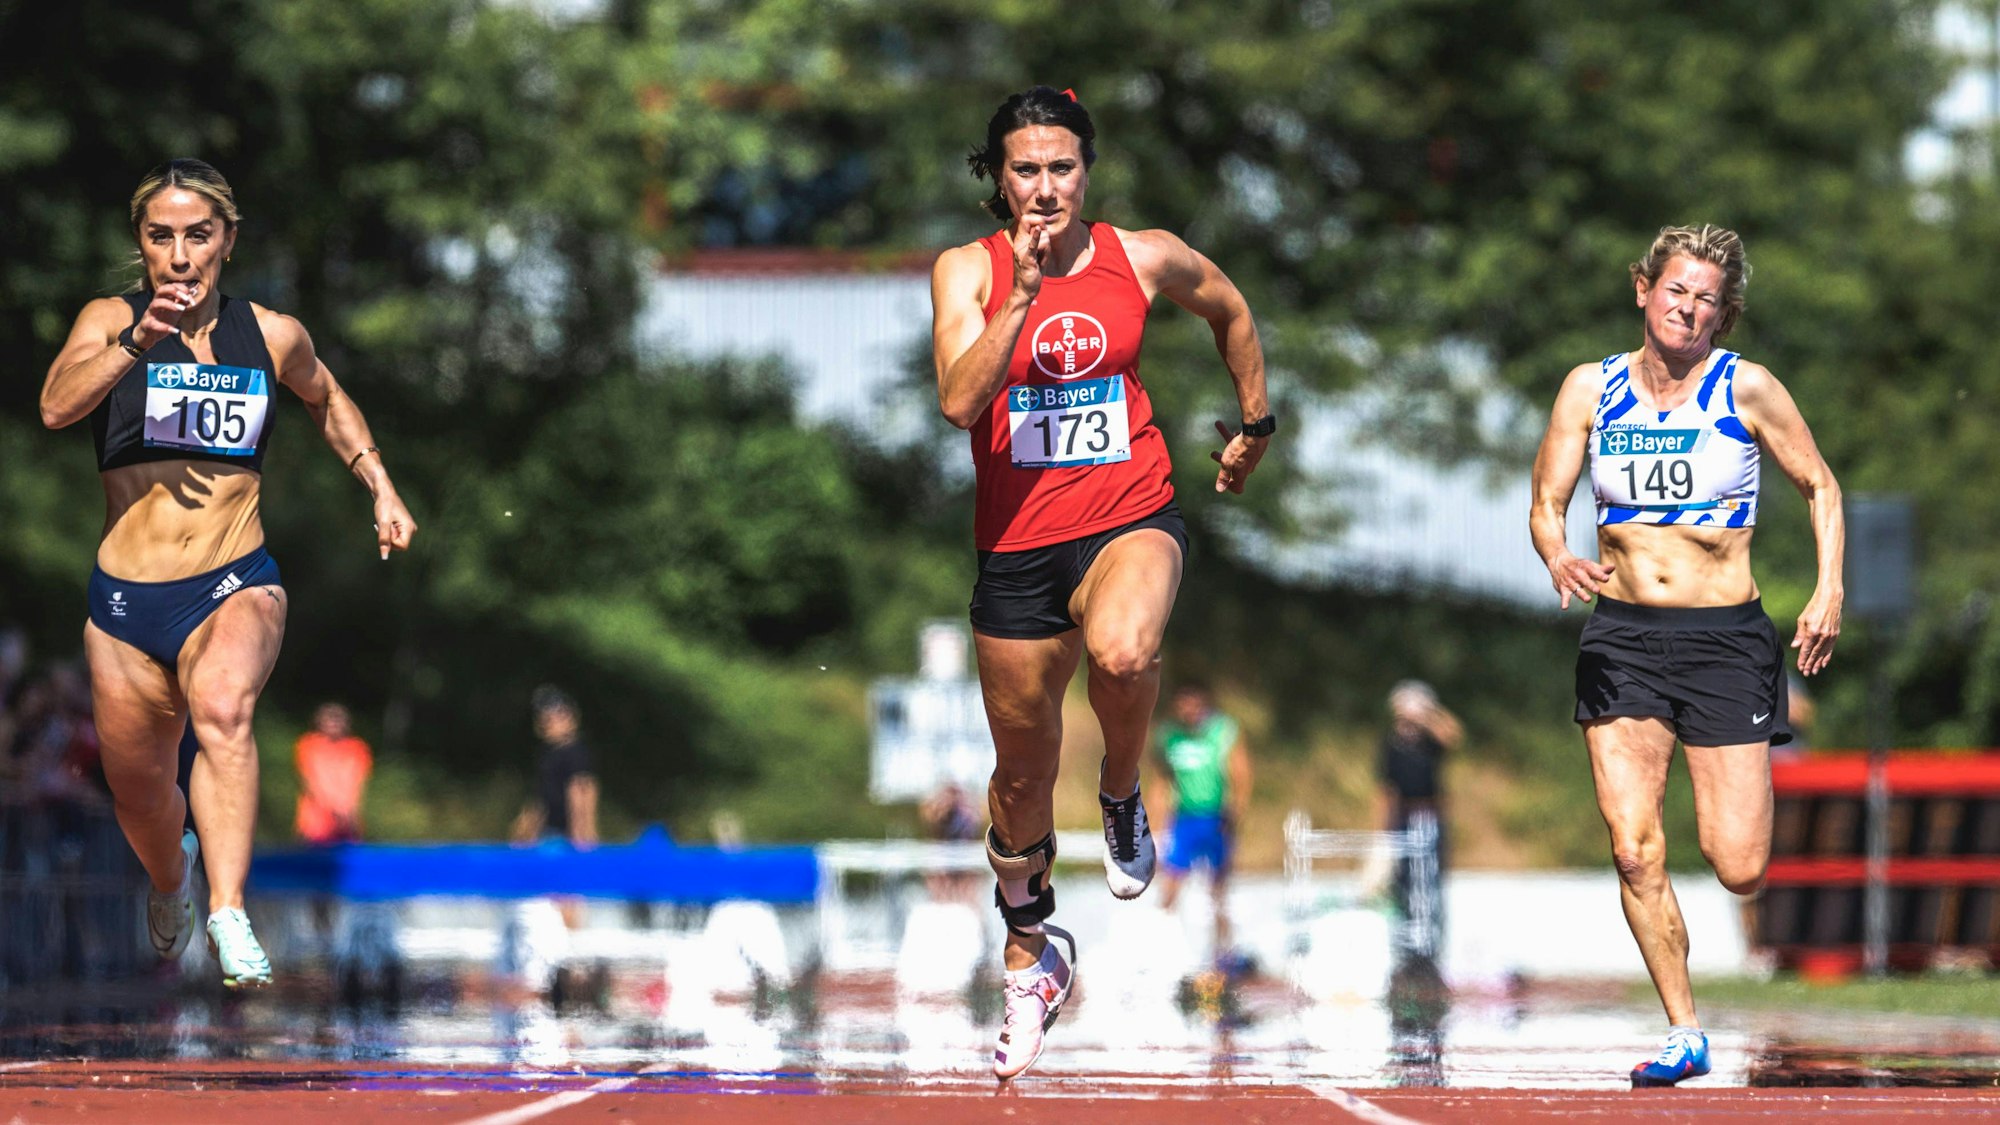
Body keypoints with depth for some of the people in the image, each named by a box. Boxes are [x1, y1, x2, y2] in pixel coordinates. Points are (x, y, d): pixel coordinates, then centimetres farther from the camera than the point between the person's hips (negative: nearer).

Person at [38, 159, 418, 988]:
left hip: (235, 587, -1)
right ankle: (171, 877, 51)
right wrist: (138, 342, -36)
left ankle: (228, 915, -40)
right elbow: (56, 406, -23)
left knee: (222, 705, -34)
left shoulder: (273, 336, 3)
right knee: (138, 793, 14)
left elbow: (326, 400, 26)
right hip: (125, 601, 1)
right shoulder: (111, 320, -3)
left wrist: (380, 488, 16)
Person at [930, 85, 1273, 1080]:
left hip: (1129, 519, -1)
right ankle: (1031, 953, 38)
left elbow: (1230, 311, 21)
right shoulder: (967, 271, -4)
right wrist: (1024, 294, -25)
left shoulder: (1145, 258, -1)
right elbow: (959, 400, -20)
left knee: (1122, 653, -37)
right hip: (1018, 541, 1)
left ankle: (1122, 795, -4)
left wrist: (1255, 422, 26)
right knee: (1022, 774, 13)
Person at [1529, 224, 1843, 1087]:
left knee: (1740, 870, -6)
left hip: (1724, 635, -1)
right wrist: (1558, 558, -19)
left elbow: (1820, 487, 8)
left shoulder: (1746, 390, -1)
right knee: (1634, 851, -13)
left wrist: (1828, 591, -5)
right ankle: (1684, 1032, 1)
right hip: (1622, 636, 2)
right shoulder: (1592, 389, 4)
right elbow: (1546, 503, 4)